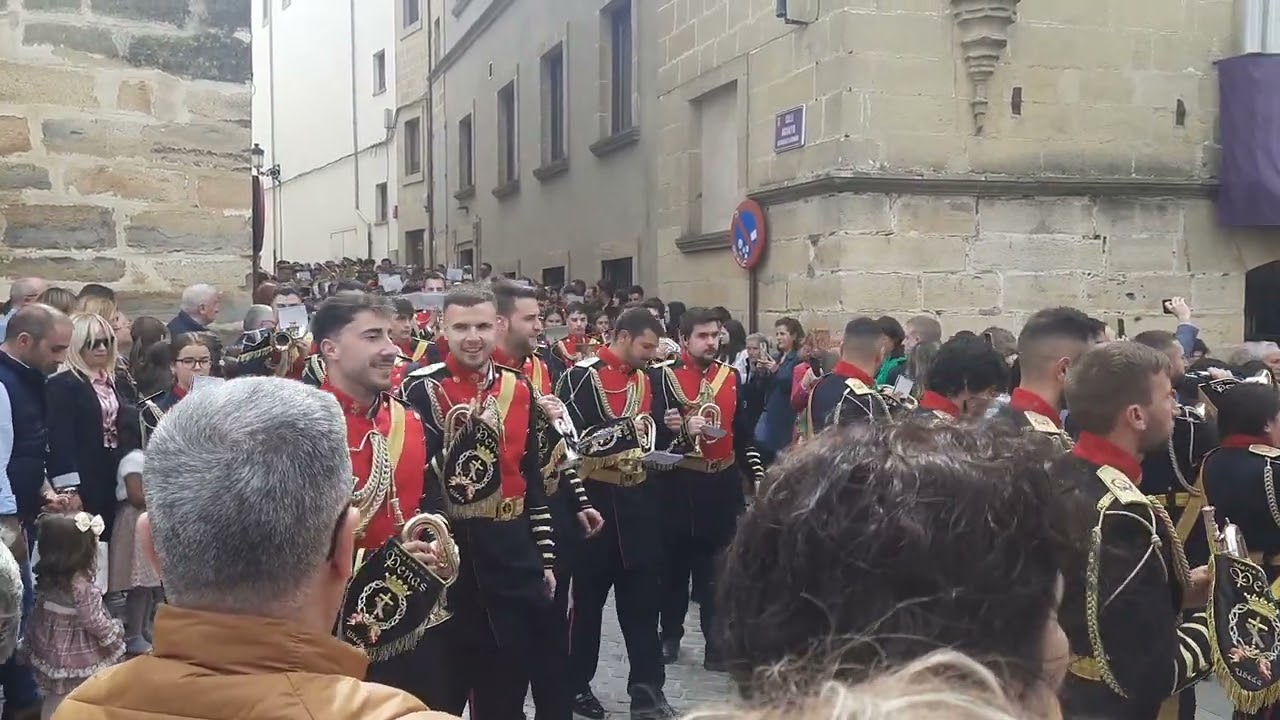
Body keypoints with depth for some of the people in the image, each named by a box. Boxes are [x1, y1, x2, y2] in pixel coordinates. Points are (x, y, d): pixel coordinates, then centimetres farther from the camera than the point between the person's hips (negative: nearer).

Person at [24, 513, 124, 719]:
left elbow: (38, 612, 5)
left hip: (52, 650, 7)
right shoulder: (83, 587, -30)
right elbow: (95, 622, -24)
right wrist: (115, 634, -6)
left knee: (54, 699, 21)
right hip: (81, 656, -7)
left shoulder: (46, 579, -7)